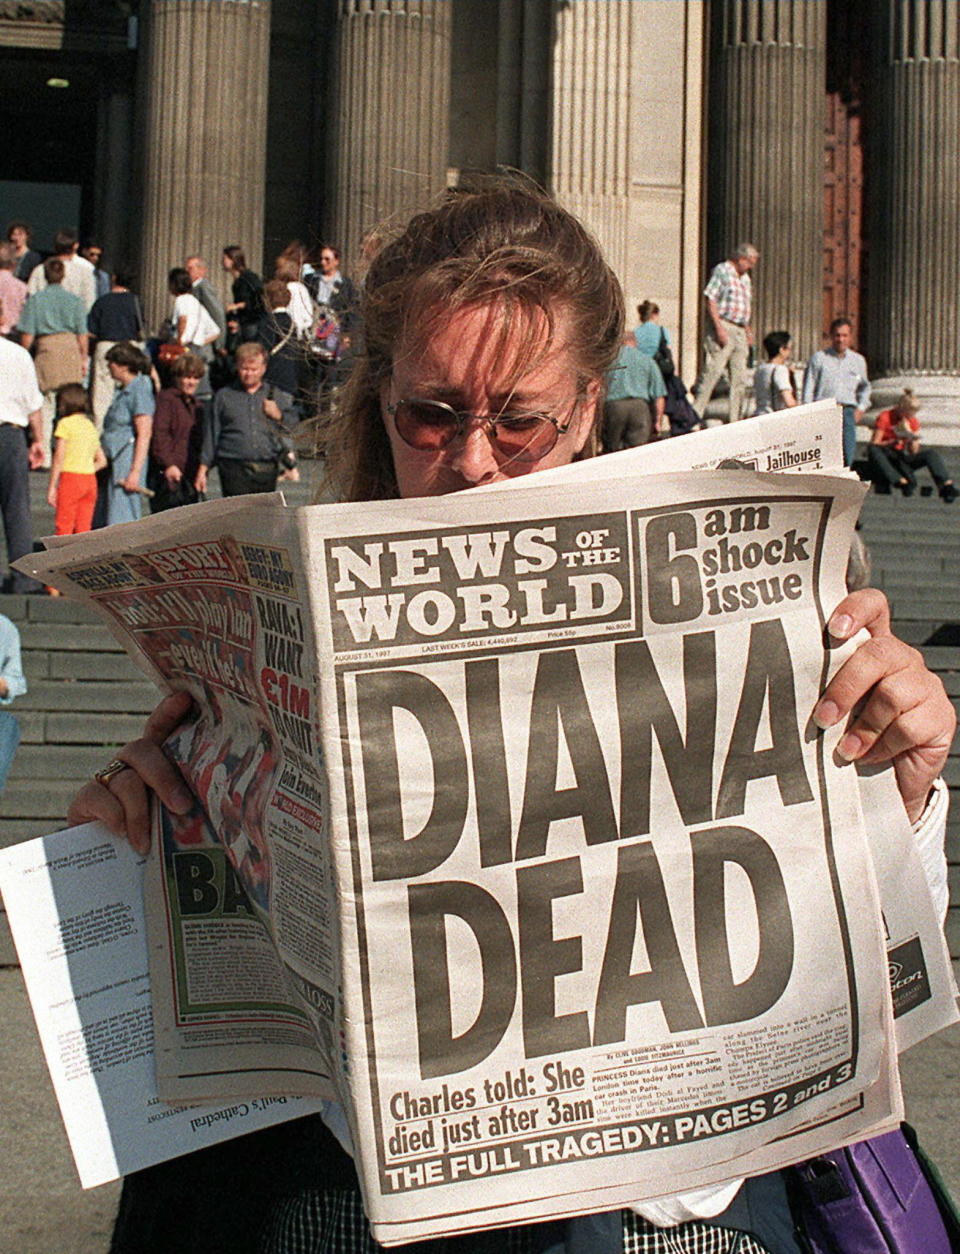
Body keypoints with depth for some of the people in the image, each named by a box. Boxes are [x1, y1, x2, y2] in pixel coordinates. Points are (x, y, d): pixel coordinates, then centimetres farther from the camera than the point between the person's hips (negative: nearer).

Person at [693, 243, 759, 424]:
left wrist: (748, 329, 16)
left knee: (740, 378, 5)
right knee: (712, 373, -12)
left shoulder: (745, 278, 21)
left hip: (740, 332, 8)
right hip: (723, 327, -8)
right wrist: (719, 328, -18)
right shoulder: (722, 271, -4)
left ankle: (735, 421, 10)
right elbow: (710, 299, -11)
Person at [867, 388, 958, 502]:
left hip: (902, 459, 3)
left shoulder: (914, 422, 6)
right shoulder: (885, 418, -6)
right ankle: (902, 482, -49)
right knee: (872, 449, -36)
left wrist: (910, 433, -12)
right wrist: (893, 441, -28)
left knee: (931, 453, -19)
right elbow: (874, 444, -12)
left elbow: (914, 452, 3)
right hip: (885, 459, -3)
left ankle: (947, 486, -39)